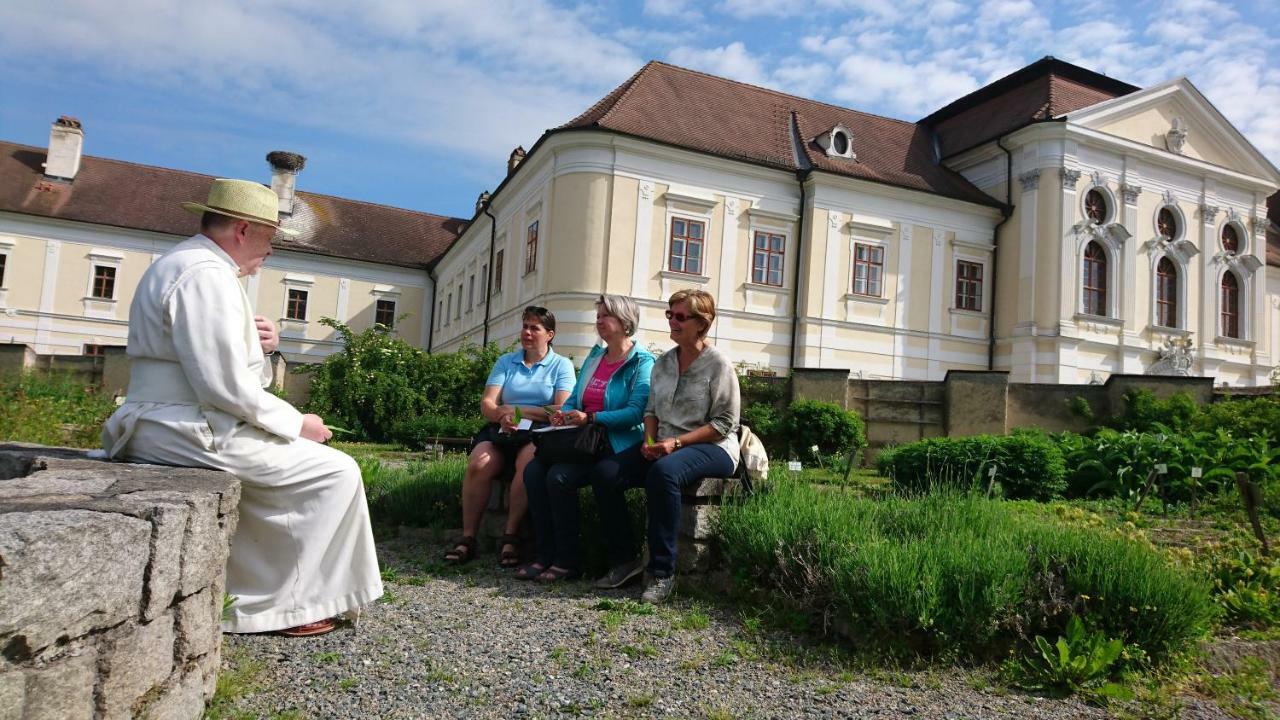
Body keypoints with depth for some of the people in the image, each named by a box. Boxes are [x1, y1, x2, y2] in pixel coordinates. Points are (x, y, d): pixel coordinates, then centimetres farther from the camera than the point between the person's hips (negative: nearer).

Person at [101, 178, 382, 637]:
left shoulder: (183, 264, 18)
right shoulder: (207, 273, -17)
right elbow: (225, 386, -24)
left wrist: (257, 345, 3)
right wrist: (297, 424, -12)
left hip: (156, 428, 11)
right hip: (192, 433, -11)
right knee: (335, 472, -7)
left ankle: (254, 595, 23)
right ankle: (281, 605, 1)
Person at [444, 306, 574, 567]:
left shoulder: (561, 365, 9)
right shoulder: (506, 362, 18)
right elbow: (487, 404, 5)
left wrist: (517, 411, -9)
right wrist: (501, 415, -18)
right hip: (501, 431, 3)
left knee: (527, 462, -36)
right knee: (478, 463, -28)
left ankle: (511, 536, -26)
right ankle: (467, 538, -21)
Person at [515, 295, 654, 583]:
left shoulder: (642, 362, -4)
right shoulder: (593, 357, 20)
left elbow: (636, 411, -17)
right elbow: (575, 399, 23)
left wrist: (591, 418, -21)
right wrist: (563, 414, 0)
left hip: (617, 444, -7)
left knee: (560, 476, -28)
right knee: (533, 469, -17)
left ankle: (568, 560, -13)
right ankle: (546, 555, -11)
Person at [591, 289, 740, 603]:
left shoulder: (718, 364, -5)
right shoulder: (663, 362, 14)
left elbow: (725, 422, -10)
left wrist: (677, 442, -19)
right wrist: (649, 440, -4)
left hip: (712, 448, -6)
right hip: (665, 446, 6)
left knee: (663, 472, -38)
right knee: (603, 472, -17)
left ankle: (662, 573, -27)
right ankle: (624, 560, -6)